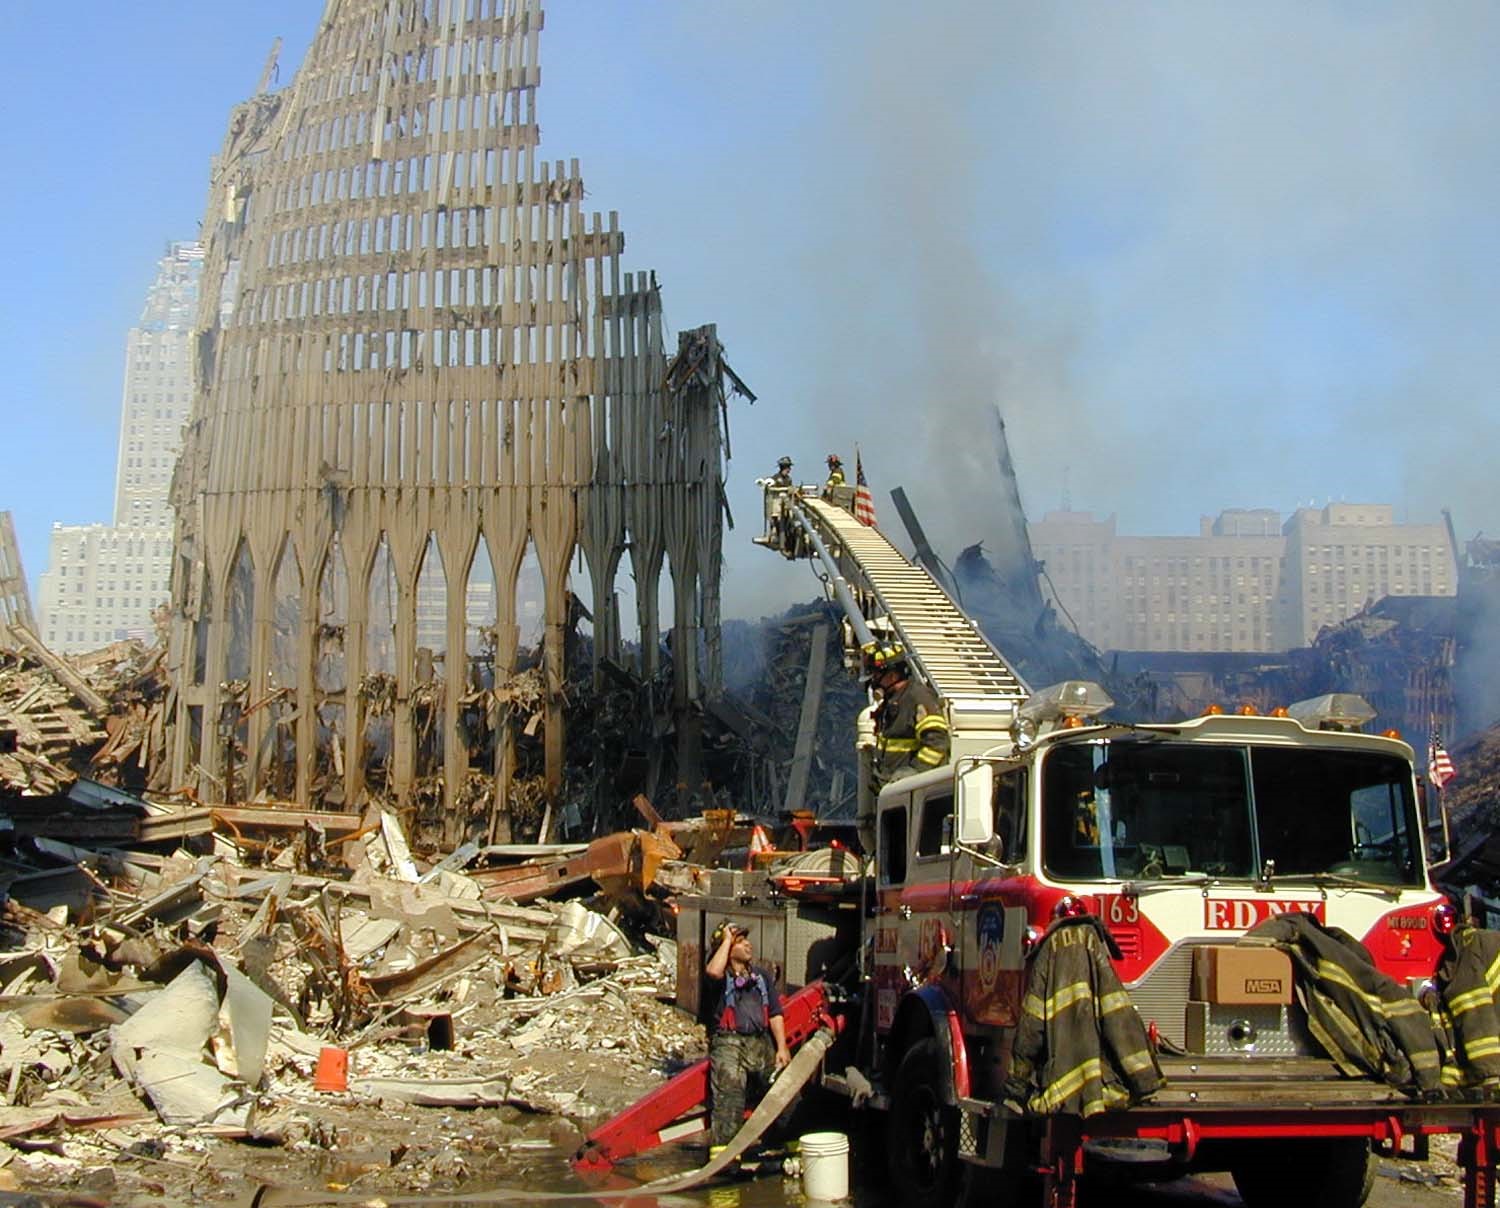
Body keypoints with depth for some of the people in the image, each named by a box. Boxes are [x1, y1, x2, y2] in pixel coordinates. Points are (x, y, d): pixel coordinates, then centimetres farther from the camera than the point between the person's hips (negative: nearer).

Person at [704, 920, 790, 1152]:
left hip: (761, 1041, 5)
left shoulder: (762, 976, 20)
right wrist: (727, 939, -9)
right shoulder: (722, 975, 6)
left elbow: (775, 1014, 15)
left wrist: (781, 1048, 3)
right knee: (729, 1093, -19)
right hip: (728, 1042, -5)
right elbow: (713, 971, -22)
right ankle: (722, 1153, -25)